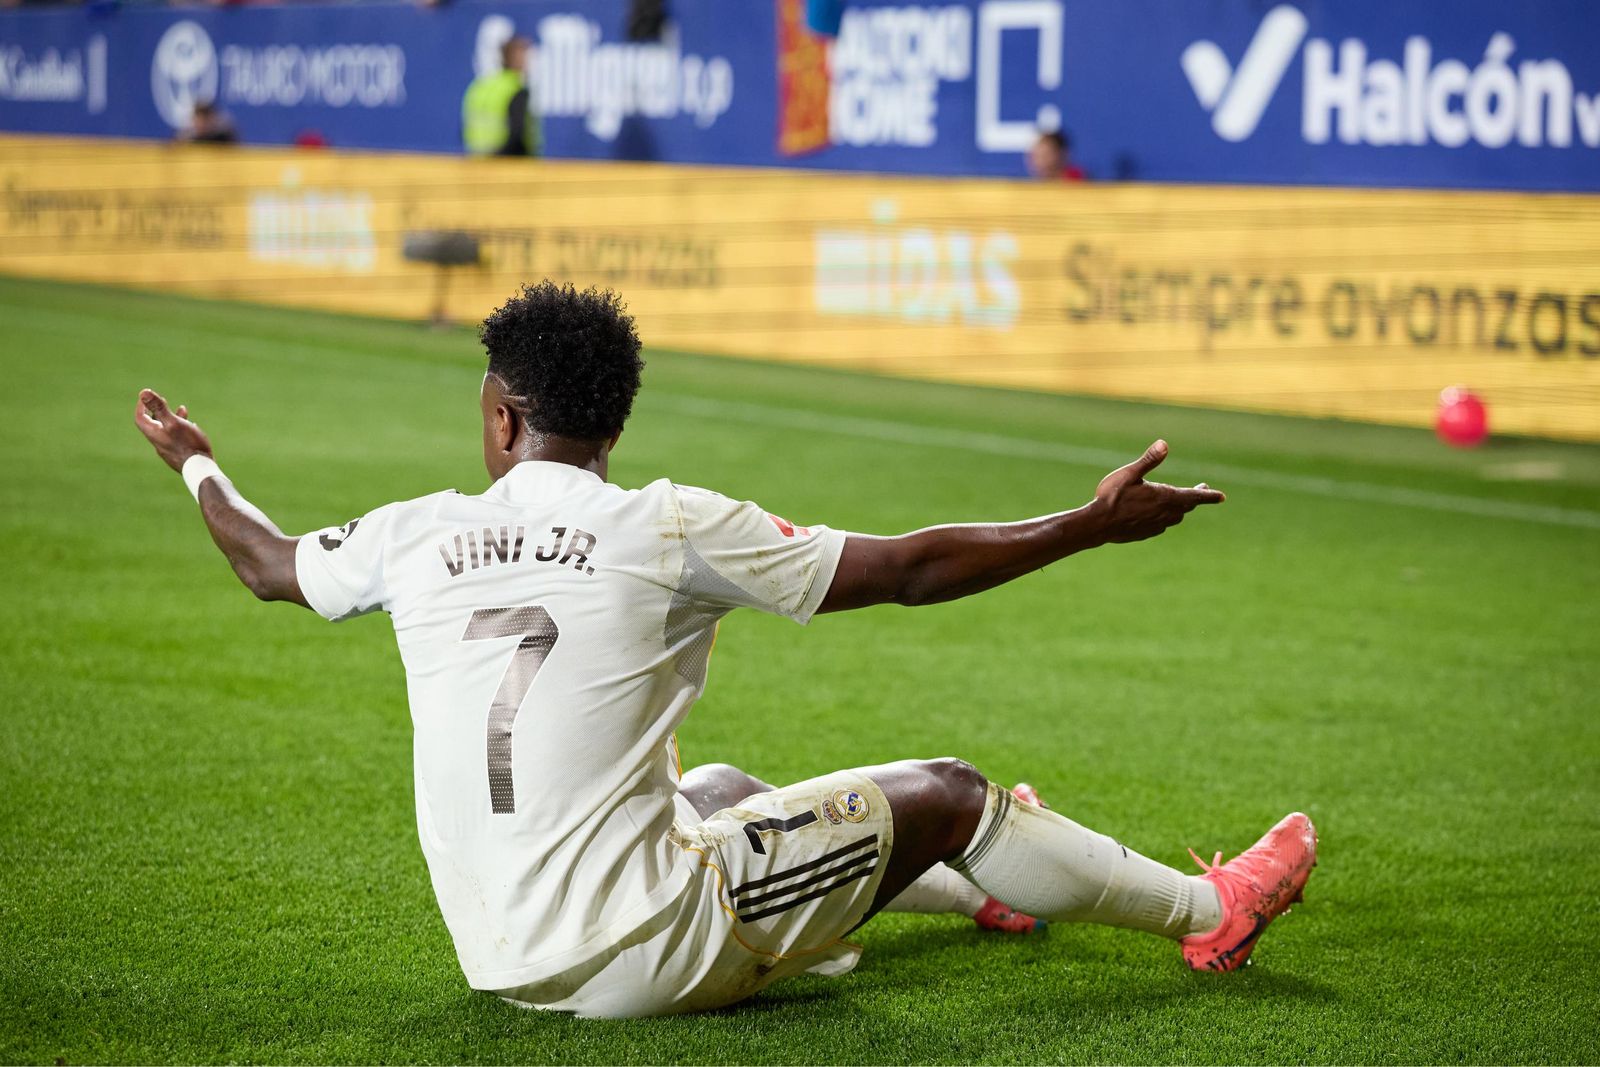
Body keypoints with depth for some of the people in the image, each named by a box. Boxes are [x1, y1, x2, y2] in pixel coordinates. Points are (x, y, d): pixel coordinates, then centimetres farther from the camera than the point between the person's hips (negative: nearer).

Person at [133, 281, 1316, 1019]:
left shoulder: (419, 535, 3)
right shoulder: (667, 529, -10)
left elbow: (271, 565, 23)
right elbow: (903, 569, -6)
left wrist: (195, 463, 43)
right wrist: (1094, 525, 3)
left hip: (497, 955, 6)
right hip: (634, 957, -6)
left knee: (724, 792, 34)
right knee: (947, 794, 9)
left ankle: (991, 886, 52)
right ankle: (1206, 915, 25)